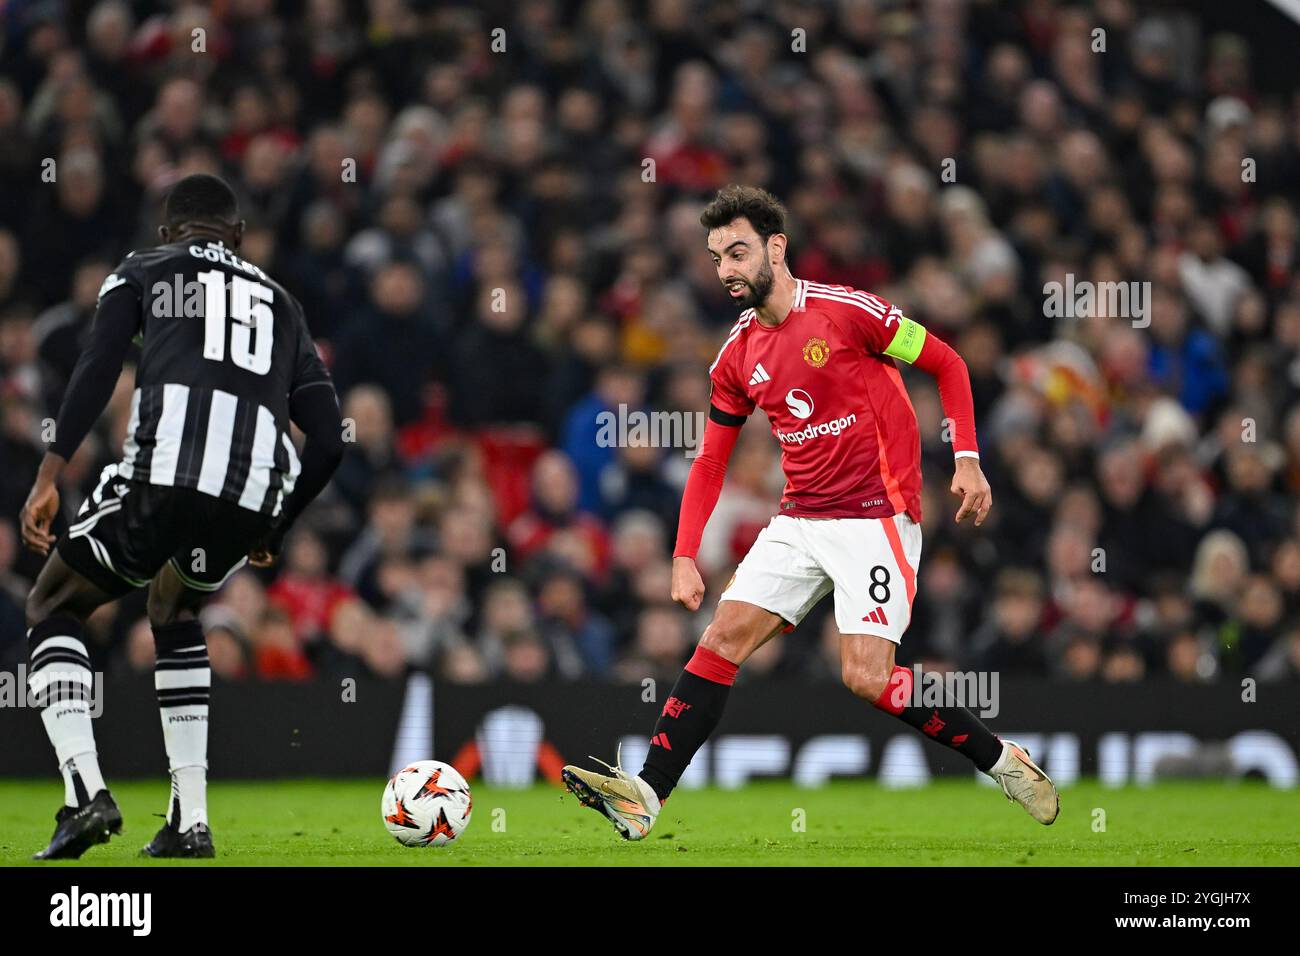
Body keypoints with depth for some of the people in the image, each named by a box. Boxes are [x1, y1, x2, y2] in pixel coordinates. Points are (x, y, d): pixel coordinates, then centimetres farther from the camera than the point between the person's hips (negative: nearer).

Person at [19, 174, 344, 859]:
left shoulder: (143, 271, 21)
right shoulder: (280, 304, 32)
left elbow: (97, 370, 2)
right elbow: (328, 441, 24)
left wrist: (49, 477, -4)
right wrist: (274, 530, 38)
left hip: (163, 470, -4)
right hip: (253, 493, 4)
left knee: (52, 610, 18)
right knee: (174, 616, 33)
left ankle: (86, 793, -4)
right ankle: (190, 820, 21)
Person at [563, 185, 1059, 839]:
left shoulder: (846, 311, -10)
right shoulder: (738, 356, 8)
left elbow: (947, 364, -1)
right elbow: (710, 461, 14)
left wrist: (967, 460, -9)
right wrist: (685, 556, 4)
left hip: (875, 515, -6)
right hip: (799, 520, 6)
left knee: (866, 677, -15)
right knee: (722, 637, -5)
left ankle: (1001, 760, 3)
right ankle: (644, 796, -8)